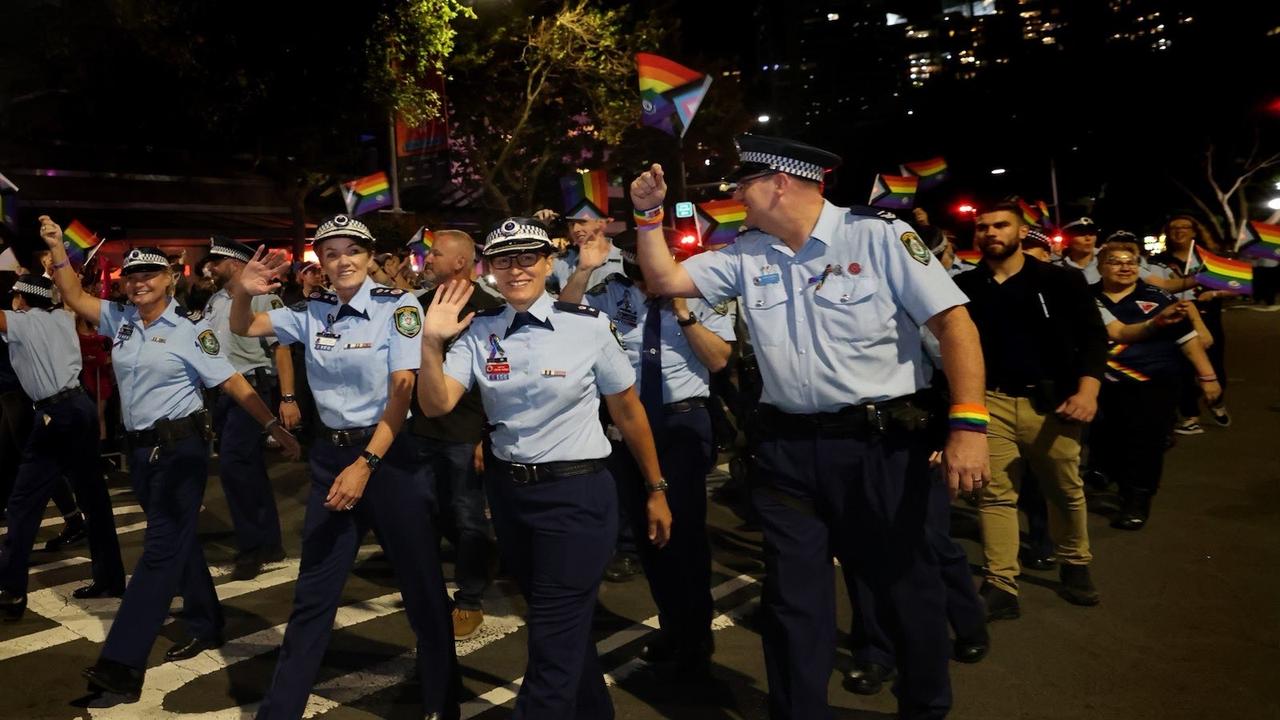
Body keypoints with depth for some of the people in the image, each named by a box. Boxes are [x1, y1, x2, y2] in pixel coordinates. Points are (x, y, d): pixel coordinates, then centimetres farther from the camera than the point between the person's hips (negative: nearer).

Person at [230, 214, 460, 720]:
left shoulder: (397, 306, -8)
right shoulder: (312, 312, 5)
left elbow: (402, 392, -13)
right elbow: (243, 329, 13)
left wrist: (366, 464, -18)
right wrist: (243, 293, -10)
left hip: (388, 453, -4)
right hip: (329, 455, 4)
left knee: (421, 584, 5)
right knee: (314, 590, 11)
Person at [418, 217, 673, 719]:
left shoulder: (588, 326, -11)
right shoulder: (478, 331, 0)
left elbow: (628, 411, -2)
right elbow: (436, 405, -9)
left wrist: (656, 490, 4)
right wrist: (431, 343, -24)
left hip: (576, 494, -5)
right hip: (507, 491, 5)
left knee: (554, 644, -3)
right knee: (565, 624, 22)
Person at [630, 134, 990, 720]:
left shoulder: (879, 235, -8)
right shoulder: (745, 254, 7)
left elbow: (954, 321, -11)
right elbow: (665, 280, 12)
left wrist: (968, 424, -20)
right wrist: (649, 215, -1)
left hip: (881, 443, -3)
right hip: (787, 448, 4)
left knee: (906, 583, 13)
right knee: (793, 594, 12)